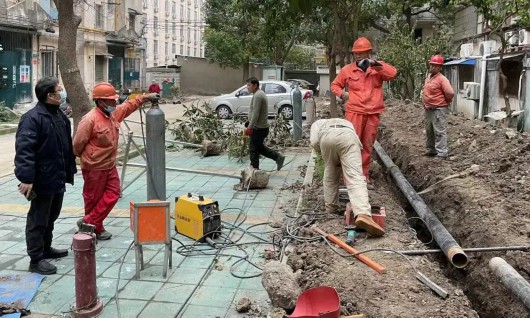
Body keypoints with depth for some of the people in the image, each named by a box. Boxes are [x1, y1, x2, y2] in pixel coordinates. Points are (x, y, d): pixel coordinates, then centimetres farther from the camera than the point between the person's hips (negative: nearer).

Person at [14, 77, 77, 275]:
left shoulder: (59, 116, 11)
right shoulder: (32, 118, -19)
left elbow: (67, 146, 19)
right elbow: (24, 150, -26)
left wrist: (70, 169, 20)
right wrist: (26, 178, -31)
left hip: (58, 178, 9)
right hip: (42, 181, -9)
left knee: (51, 217, 21)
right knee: (38, 220, 1)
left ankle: (46, 249, 36)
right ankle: (36, 260, 9)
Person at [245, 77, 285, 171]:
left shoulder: (257, 96, -18)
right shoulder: (260, 94, 16)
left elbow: (255, 114, -23)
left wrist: (250, 127, -22)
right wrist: (249, 124, 22)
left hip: (258, 128, -10)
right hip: (262, 127, 10)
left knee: (253, 149, -2)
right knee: (260, 147, 19)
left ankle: (254, 169, 6)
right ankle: (278, 157, 19)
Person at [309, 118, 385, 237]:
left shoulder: (318, 123, 41)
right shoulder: (346, 123, 49)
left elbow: (314, 142, 17)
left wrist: (325, 154, 35)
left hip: (327, 138, 0)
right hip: (348, 137, 1)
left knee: (330, 176, 25)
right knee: (356, 179, -13)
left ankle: (330, 210, 30)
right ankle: (363, 215, -34)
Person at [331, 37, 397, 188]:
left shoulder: (378, 68, 5)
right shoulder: (347, 69, 4)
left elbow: (393, 73, -13)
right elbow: (335, 85, 15)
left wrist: (375, 64, -22)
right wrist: (342, 93, -6)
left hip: (373, 113, 2)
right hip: (354, 112, -2)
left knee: (368, 146, 10)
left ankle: (364, 175, 21)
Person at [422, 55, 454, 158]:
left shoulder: (442, 79, -15)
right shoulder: (428, 77, 12)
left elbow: (450, 93, -23)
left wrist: (445, 102, -7)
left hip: (438, 109, -9)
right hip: (428, 109, 9)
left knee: (440, 132, -8)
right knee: (429, 131, 17)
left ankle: (442, 153, -7)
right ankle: (431, 150, 29)